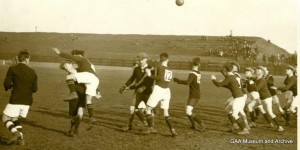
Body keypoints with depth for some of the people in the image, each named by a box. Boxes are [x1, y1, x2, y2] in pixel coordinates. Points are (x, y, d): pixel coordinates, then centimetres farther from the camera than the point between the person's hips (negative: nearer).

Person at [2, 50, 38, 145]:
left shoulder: (13, 69, -4)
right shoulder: (32, 72, 6)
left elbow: (6, 84, -9)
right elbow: (34, 89, 5)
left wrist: (10, 86, 14)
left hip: (16, 99, -5)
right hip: (27, 101, 5)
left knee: (5, 118, 6)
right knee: (15, 119, 21)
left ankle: (16, 133, -17)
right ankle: (21, 138, 9)